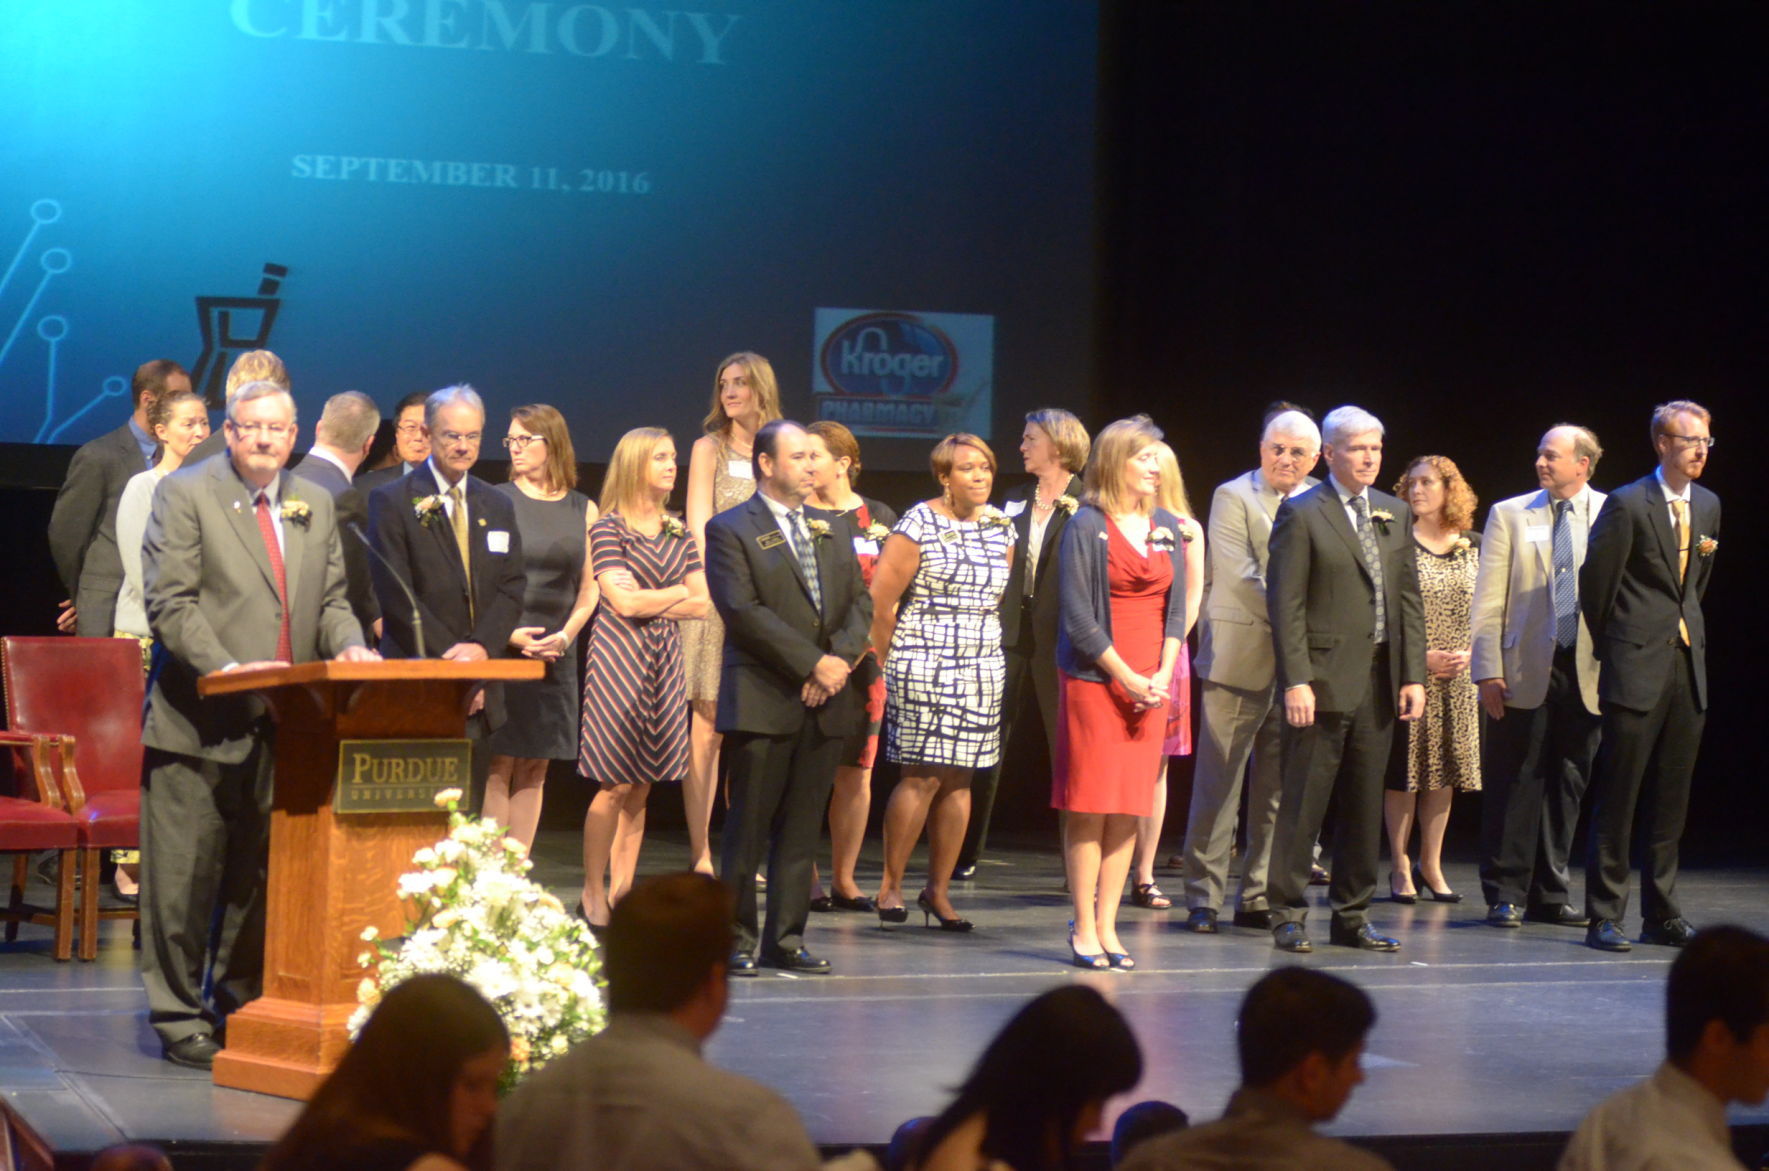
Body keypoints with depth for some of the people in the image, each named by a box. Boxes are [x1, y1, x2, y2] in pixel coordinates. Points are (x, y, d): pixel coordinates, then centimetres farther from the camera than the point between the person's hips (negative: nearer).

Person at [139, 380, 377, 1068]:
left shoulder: (314, 507, 15)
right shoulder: (185, 494, -3)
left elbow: (330, 600, 17)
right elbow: (170, 602, -10)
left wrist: (348, 646, -6)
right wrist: (228, 668, -22)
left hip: (283, 724, 5)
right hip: (202, 721, -5)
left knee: (262, 876, 12)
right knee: (185, 876, -2)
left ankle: (242, 1004, 24)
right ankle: (179, 1017, 7)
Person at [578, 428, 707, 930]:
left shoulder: (678, 534, 14)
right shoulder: (608, 529, -4)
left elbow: (701, 603, 7)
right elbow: (623, 603, -12)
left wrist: (648, 601, -6)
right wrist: (677, 593, 0)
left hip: (665, 662, 5)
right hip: (620, 658, -5)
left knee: (641, 786, 4)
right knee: (614, 785, -7)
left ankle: (622, 891, 8)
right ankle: (593, 894, 1)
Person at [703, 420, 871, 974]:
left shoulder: (833, 531, 19)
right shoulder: (730, 530, -1)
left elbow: (860, 603, 13)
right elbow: (744, 611, -12)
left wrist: (841, 659, -6)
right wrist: (812, 662, -15)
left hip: (826, 700, 5)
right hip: (764, 699, -5)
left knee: (802, 827, 6)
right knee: (749, 824, -3)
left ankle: (786, 938, 11)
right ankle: (737, 938, 5)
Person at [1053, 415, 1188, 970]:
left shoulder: (1167, 527, 11)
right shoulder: (1087, 526, -5)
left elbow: (1176, 608, 11)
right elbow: (1078, 617, -9)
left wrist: (1162, 677, -2)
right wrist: (1127, 678, -11)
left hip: (1149, 687, 5)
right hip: (1095, 679, -5)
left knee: (1129, 809, 4)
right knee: (1089, 807, -5)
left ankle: (1107, 925, 9)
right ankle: (1084, 929, 0)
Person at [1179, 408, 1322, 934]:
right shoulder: (1233, 497, -2)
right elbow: (1241, 576, -11)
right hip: (1242, 654, -5)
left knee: (1279, 788, 6)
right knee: (1219, 782, -3)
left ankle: (1258, 897, 13)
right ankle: (1204, 899, 2)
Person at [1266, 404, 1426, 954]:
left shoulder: (1394, 514, 14)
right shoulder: (1301, 513, -4)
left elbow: (1409, 599, 14)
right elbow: (1285, 604, -8)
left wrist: (1413, 675, 5)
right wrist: (1296, 680, -15)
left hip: (1380, 681, 5)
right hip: (1324, 678, -5)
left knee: (1364, 804, 9)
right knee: (1303, 803, -2)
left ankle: (1352, 914, 17)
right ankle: (1289, 915, 5)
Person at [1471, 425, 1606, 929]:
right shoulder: (1509, 515, 5)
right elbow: (1488, 600, 2)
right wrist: (1488, 670, -6)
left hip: (1587, 673, 1)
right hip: (1525, 670, -1)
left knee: (1567, 784, 7)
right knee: (1515, 783, 0)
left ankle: (1550, 894, 17)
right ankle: (1506, 894, 7)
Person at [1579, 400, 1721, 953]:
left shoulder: (1708, 505, 11)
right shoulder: (1627, 505, -9)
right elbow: (1594, 581, -3)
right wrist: (1611, 647, 5)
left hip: (1688, 664, 6)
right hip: (1637, 669, -6)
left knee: (1670, 802, 10)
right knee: (1617, 798, -3)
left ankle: (1662, 915, 15)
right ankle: (1605, 916, 1)